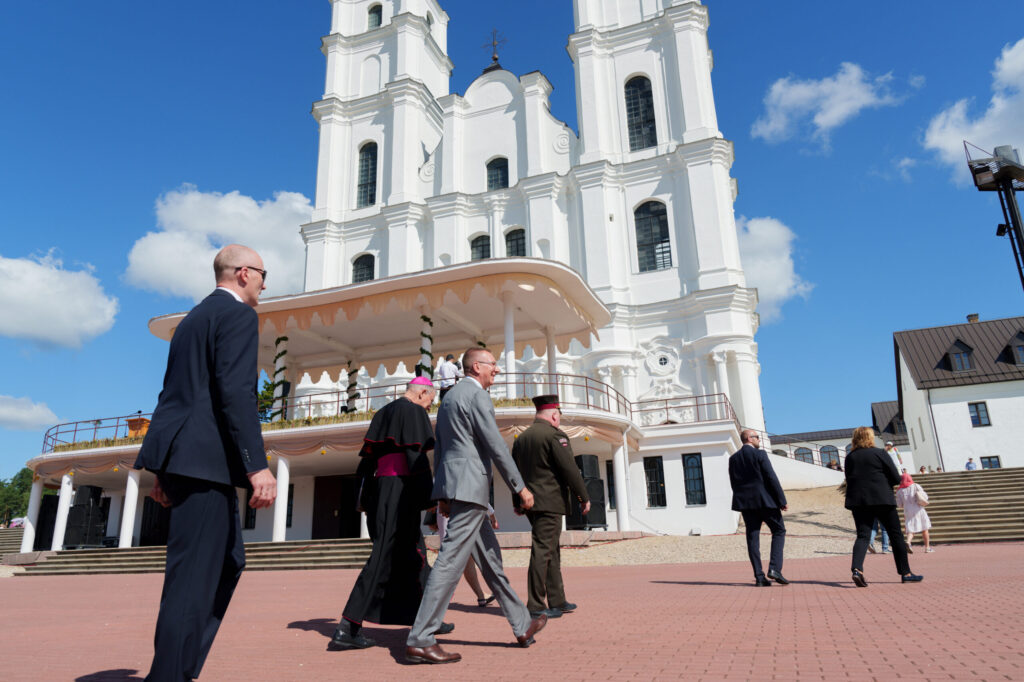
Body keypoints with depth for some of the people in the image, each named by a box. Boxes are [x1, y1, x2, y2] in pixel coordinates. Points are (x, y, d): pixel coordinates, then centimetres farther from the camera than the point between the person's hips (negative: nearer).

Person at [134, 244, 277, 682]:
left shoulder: (193, 318, 23)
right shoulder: (238, 314, -6)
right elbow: (236, 391, -19)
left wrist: (165, 469, 24)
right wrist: (257, 465, -22)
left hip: (181, 456, 10)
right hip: (205, 457, -10)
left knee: (228, 562, 16)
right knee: (195, 576, -6)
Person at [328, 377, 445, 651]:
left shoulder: (382, 414, 20)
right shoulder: (413, 412, -6)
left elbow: (369, 456, 18)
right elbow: (416, 454, -16)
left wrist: (365, 498, 18)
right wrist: (430, 494, -15)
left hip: (379, 488, 9)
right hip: (401, 489, -9)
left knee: (412, 553, 15)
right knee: (385, 556, -7)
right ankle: (346, 628, -8)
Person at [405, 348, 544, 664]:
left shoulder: (448, 398, 20)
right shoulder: (477, 395, -9)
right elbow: (495, 445, -14)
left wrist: (443, 494, 23)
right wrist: (520, 487, -8)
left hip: (452, 485, 11)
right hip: (469, 486, -11)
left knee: (490, 558, 15)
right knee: (450, 561, -9)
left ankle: (521, 625, 24)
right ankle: (419, 641, -6)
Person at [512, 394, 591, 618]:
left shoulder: (521, 438, 14)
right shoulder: (554, 435, -11)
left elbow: (514, 472, 18)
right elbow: (570, 469, -14)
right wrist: (584, 497, -6)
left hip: (530, 503, 8)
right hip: (550, 502, -8)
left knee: (552, 551, 16)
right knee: (542, 551, -6)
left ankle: (557, 601, 23)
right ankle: (535, 606, -2)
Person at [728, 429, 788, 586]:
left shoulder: (733, 459, 9)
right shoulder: (760, 454, -7)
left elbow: (734, 483, 10)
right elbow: (771, 478, -11)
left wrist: (743, 502, 16)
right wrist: (782, 500, -7)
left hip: (745, 502, 5)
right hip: (764, 500, -5)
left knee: (752, 538, 5)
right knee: (779, 531, 9)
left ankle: (759, 576, 4)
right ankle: (774, 569, -4)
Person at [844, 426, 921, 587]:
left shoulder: (850, 457, 9)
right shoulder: (880, 454, -2)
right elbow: (896, 478, -2)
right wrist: (882, 483, 15)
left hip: (858, 501, 3)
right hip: (881, 499, -3)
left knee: (862, 536, 1)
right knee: (896, 535, 10)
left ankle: (856, 568, -22)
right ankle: (905, 573, 16)